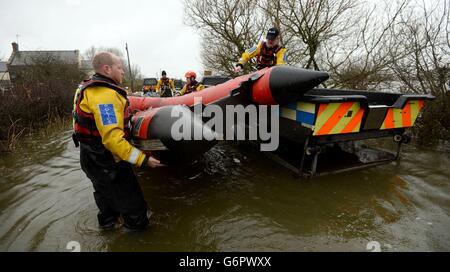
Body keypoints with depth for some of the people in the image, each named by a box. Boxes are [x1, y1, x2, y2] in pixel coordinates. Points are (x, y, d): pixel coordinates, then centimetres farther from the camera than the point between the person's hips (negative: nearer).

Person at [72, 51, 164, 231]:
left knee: (107, 195, 32)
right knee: (133, 206, 4)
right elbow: (112, 138, -33)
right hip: (107, 163, -11)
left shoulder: (90, 89, 8)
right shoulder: (106, 94, -26)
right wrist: (143, 159, -31)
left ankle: (107, 222, 56)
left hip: (93, 159, 11)